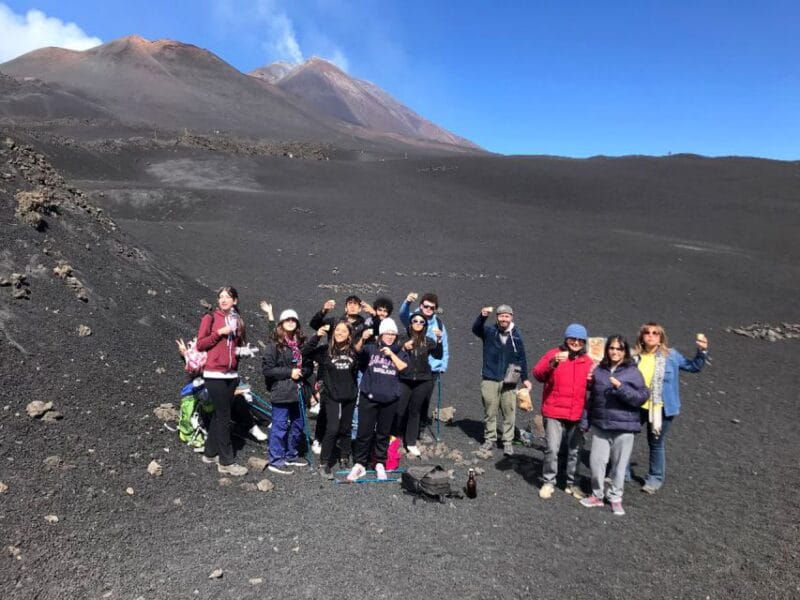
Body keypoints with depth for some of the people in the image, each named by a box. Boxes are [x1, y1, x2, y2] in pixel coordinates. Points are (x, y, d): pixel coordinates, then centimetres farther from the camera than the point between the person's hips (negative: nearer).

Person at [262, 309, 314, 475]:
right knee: (280, 426, -2)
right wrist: (289, 372, -15)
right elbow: (267, 368, -12)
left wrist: (302, 372, -8)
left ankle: (291, 455, 31)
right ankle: (275, 461, 9)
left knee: (298, 424, 15)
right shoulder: (274, 344, -7)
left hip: (298, 391, 6)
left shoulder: (301, 343, 10)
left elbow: (309, 365, 14)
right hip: (281, 392, -6)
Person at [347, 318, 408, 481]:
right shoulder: (371, 347, 0)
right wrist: (362, 339, -39)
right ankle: (359, 464, 14)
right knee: (364, 432, 1)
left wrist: (391, 354, -11)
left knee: (383, 433, 12)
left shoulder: (399, 352, 9)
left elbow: (403, 368, -4)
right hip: (369, 397, -2)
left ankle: (380, 464, 25)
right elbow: (358, 350, -20)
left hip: (389, 399, 2)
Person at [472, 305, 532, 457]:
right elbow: (476, 329, -21)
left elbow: (522, 358, 9)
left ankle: (508, 442, 14)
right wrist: (483, 316, -40)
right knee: (489, 412, 6)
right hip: (490, 380, 0)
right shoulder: (489, 331, 0)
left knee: (509, 413, 4)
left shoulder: (516, 335, 3)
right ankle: (490, 439, 19)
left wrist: (525, 378, 8)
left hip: (509, 381, 1)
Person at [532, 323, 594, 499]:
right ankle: (548, 482, 10)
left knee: (574, 450, 11)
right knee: (552, 449, -6)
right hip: (554, 413, -4)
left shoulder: (587, 361, 10)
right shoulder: (554, 354, -1)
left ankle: (572, 483, 26)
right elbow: (538, 374, -14)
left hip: (577, 415, 4)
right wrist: (553, 363, -32)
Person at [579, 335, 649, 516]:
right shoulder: (599, 370, 6)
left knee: (620, 464, 6)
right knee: (596, 460, 4)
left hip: (624, 426, -3)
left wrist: (620, 387, -21)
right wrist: (584, 421, 11)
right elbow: (591, 398, 11)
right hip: (600, 425, 3)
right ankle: (597, 495, 22)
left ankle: (615, 498, 22)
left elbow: (642, 397, -10)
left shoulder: (633, 372, -4)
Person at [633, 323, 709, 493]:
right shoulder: (635, 356, -4)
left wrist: (702, 352, -16)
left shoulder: (670, 356, -7)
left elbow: (693, 366, -2)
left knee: (656, 443, 13)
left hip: (660, 408, -2)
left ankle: (655, 478, 32)